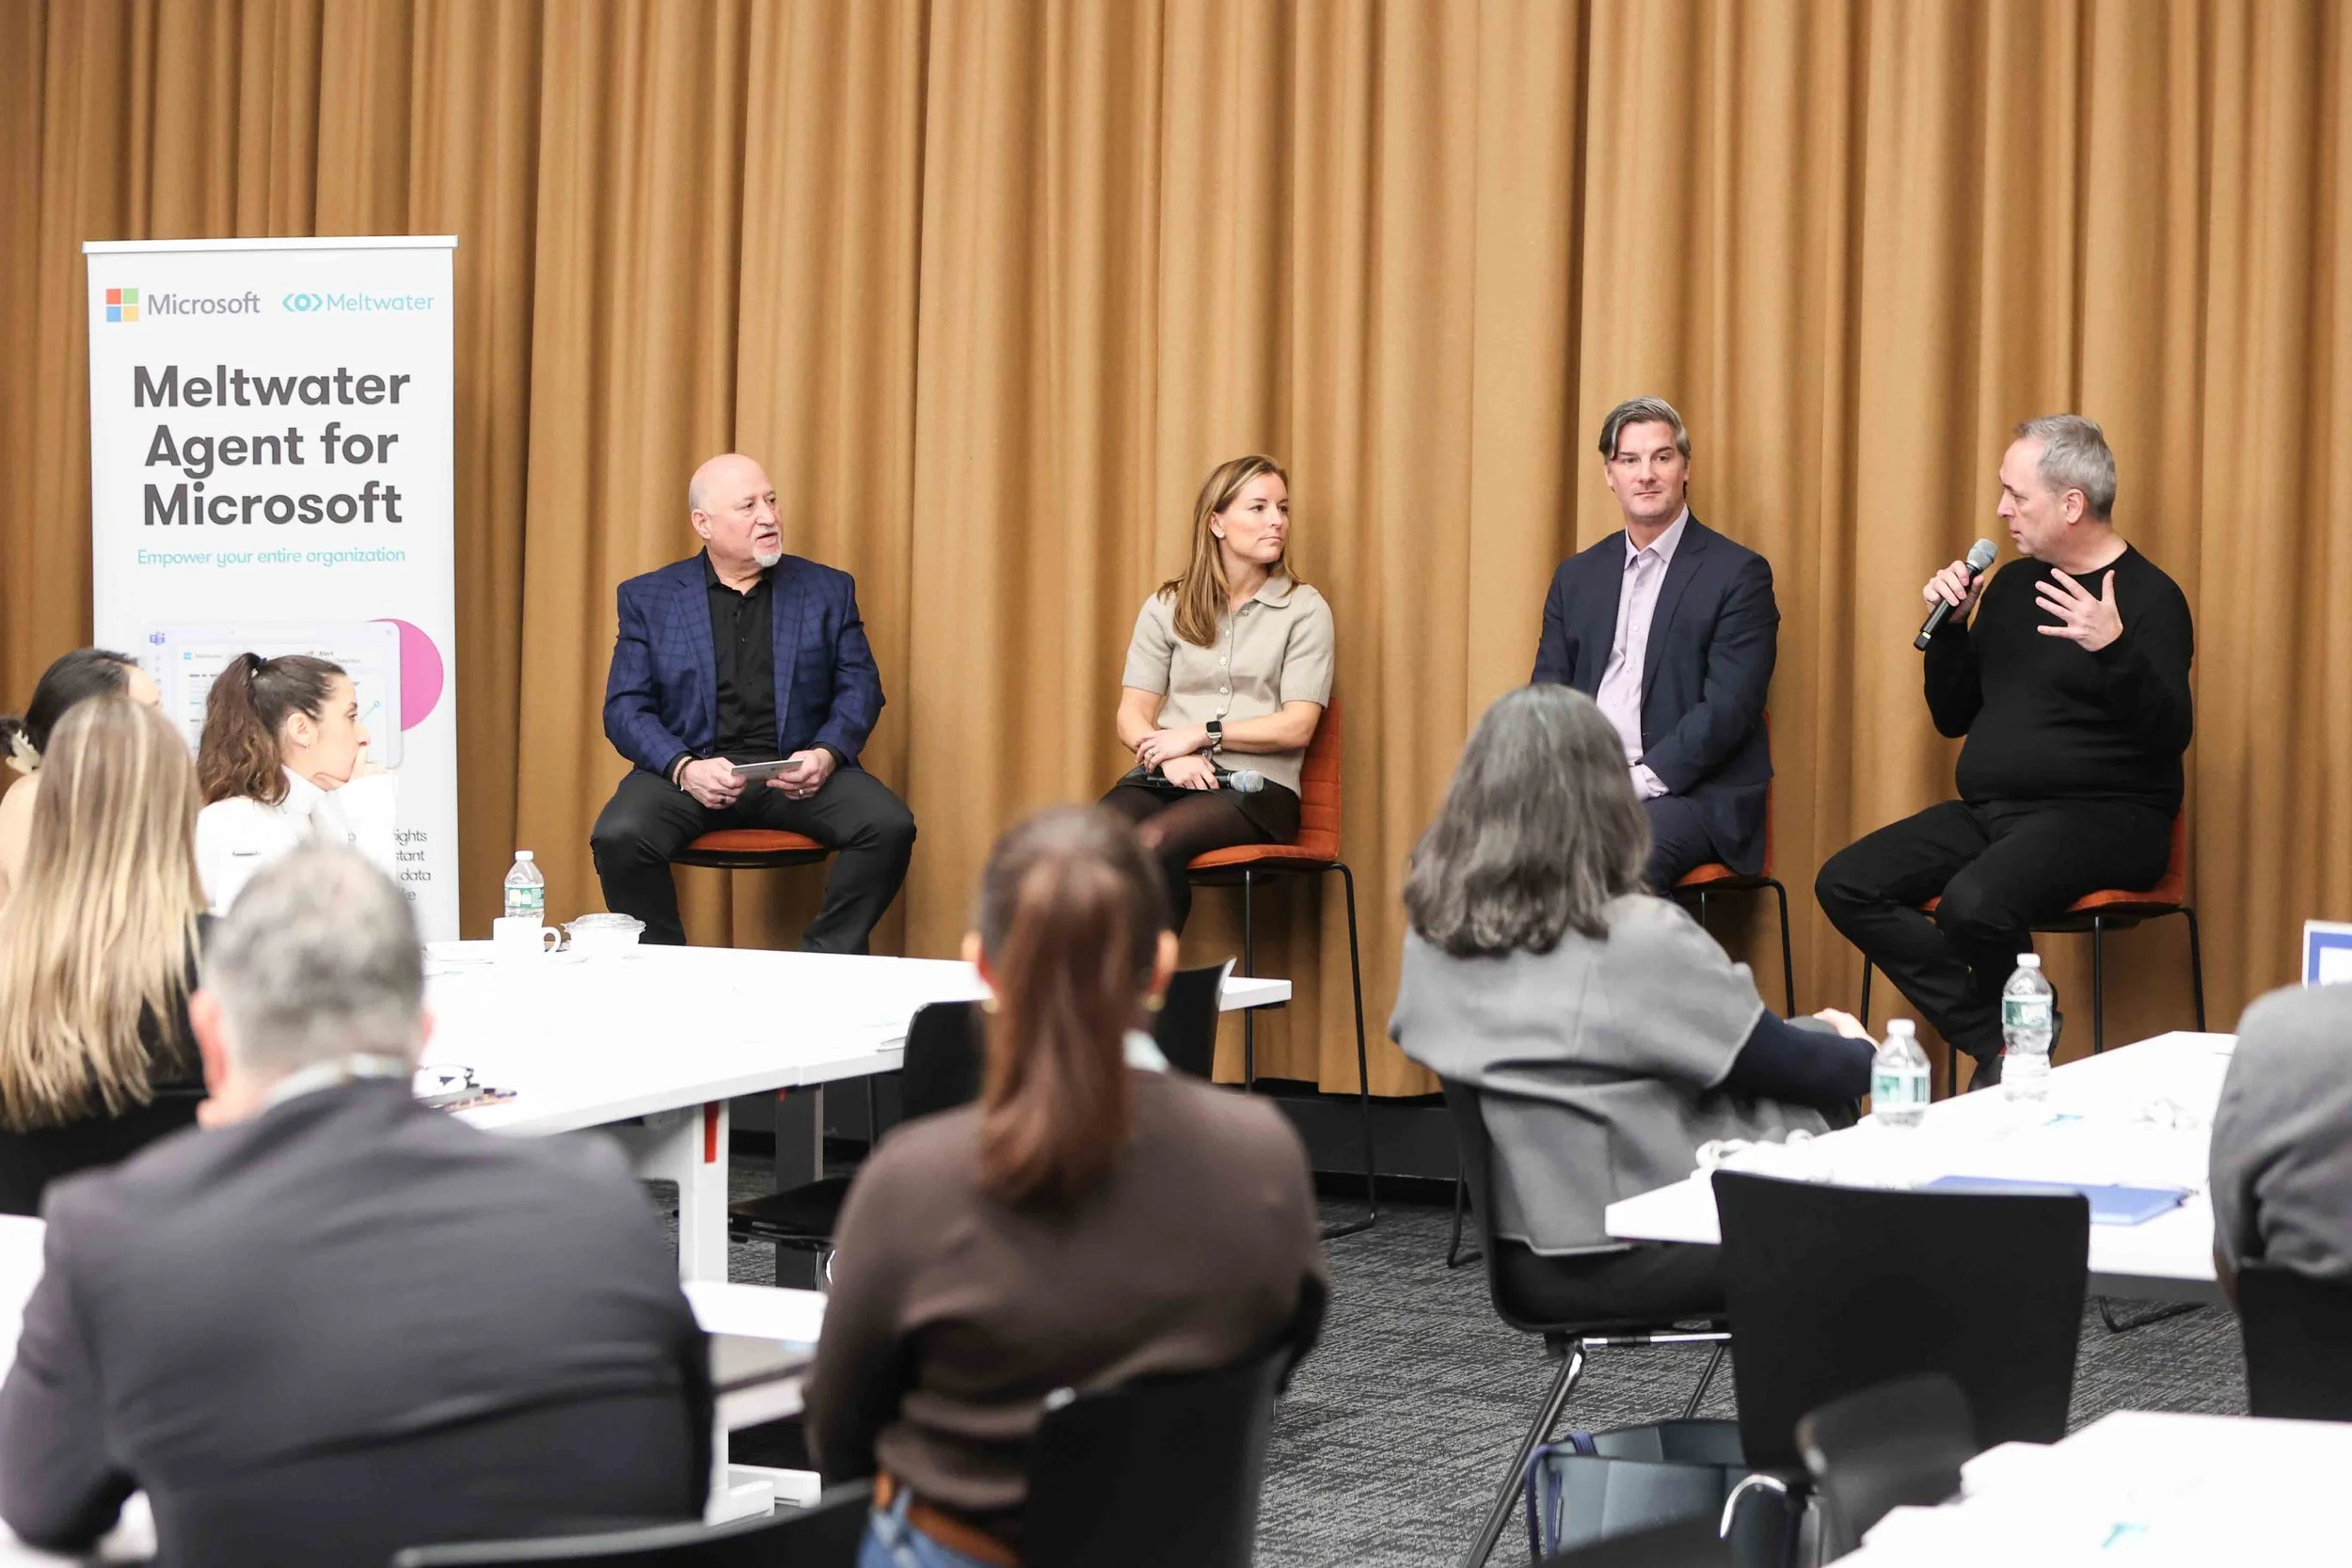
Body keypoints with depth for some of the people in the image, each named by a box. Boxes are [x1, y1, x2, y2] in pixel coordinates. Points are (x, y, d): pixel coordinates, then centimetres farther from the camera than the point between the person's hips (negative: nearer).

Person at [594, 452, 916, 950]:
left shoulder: (828, 591, 13)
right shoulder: (648, 598, 10)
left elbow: (860, 689, 9)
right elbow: (626, 708, 3)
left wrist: (826, 754, -12)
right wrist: (684, 768, -17)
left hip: (799, 774, 1)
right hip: (691, 771, -1)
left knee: (890, 826, -26)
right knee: (619, 837, -30)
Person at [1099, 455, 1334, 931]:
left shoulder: (1304, 610, 7)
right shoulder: (1166, 608, 15)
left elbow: (1297, 726, -2)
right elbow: (1131, 717, 9)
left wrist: (1200, 734, -8)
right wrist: (1170, 756, -12)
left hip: (1255, 785, -3)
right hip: (1164, 777, 3)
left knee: (1154, 842, -34)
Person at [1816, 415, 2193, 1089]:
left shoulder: (2148, 597, -7)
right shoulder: (2012, 585, 15)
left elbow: (2171, 735, -19)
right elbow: (1952, 717, 21)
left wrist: (2114, 650, -34)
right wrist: (1949, 627, 5)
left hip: (2102, 817, -8)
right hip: (1988, 809, 8)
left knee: (1972, 903, -35)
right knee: (1845, 884, -11)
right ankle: (1992, 1041, -12)